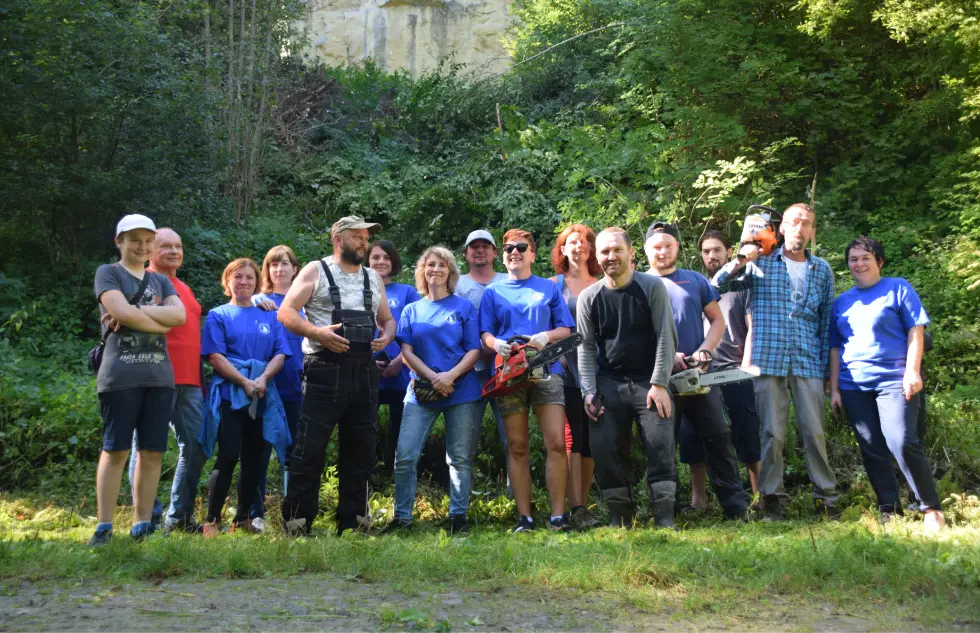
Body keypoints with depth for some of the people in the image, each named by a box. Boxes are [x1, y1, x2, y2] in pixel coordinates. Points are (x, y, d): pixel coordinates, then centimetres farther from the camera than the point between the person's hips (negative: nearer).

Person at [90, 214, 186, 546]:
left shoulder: (161, 281, 21)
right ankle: (104, 527, 1)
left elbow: (179, 315, 2)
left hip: (160, 375, 5)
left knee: (152, 453, 4)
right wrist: (160, 322, -1)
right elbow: (121, 312, -11)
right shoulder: (108, 273, 7)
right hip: (121, 374, -5)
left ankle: (142, 526, 10)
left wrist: (135, 312, -8)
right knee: (115, 450, -4)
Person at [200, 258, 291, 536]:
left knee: (255, 460, 6)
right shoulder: (218, 315, 5)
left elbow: (280, 354, 6)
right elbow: (215, 355, -6)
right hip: (229, 395, -4)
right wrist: (244, 382, -16)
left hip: (263, 397, 4)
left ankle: (243, 518, 18)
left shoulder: (269, 317, 14)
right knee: (228, 456, -10)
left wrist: (263, 379, -12)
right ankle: (212, 519, -2)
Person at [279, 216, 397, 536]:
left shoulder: (373, 278, 18)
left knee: (360, 449, 8)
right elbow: (286, 312, -4)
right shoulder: (316, 271, 2)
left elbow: (388, 320, 23)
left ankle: (352, 522, 18)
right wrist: (318, 332, -19)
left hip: (364, 373, 6)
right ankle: (296, 521, 1)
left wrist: (385, 338, 0)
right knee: (310, 448, -7)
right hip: (325, 370, -5)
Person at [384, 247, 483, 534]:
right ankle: (402, 516, 3)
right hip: (422, 390, 1)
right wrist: (432, 377, -12)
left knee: (459, 457, 3)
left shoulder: (464, 307, 8)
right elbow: (406, 351, 4)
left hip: (461, 390, -1)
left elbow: (474, 350, 1)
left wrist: (451, 375, -15)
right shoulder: (412, 310, 13)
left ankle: (458, 515, 12)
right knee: (405, 456, -6)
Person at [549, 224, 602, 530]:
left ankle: (583, 504, 12)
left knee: (591, 438, 4)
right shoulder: (555, 284, 7)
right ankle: (576, 509, -12)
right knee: (573, 436, -10)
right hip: (567, 368, -3)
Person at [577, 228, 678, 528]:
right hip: (609, 384, 3)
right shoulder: (588, 298, 4)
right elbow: (586, 347, 6)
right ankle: (620, 518, 11)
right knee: (605, 450, -2)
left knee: (661, 445, -13)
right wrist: (589, 392, -3)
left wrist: (659, 384, -13)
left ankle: (664, 519, -5)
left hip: (650, 382, -2)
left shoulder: (652, 287, -3)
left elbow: (666, 337, -6)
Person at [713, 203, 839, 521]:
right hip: (768, 361, -1)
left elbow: (827, 321, 14)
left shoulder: (822, 270, 13)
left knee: (814, 432, -1)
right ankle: (773, 499, 8)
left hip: (809, 363, 1)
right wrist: (741, 260, -11)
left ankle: (826, 497, 8)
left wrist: (828, 365, 9)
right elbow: (718, 286, 3)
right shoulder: (760, 263, 7)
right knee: (773, 433, 0)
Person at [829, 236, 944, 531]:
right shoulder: (841, 302, 15)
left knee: (903, 443, -15)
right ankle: (889, 509, 11)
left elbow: (916, 329, -2)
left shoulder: (897, 288, 4)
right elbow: (835, 347, 15)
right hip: (853, 386, 5)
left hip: (894, 380, -4)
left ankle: (931, 508, -2)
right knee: (871, 449, 4)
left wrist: (912, 371, -12)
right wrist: (834, 388, 9)